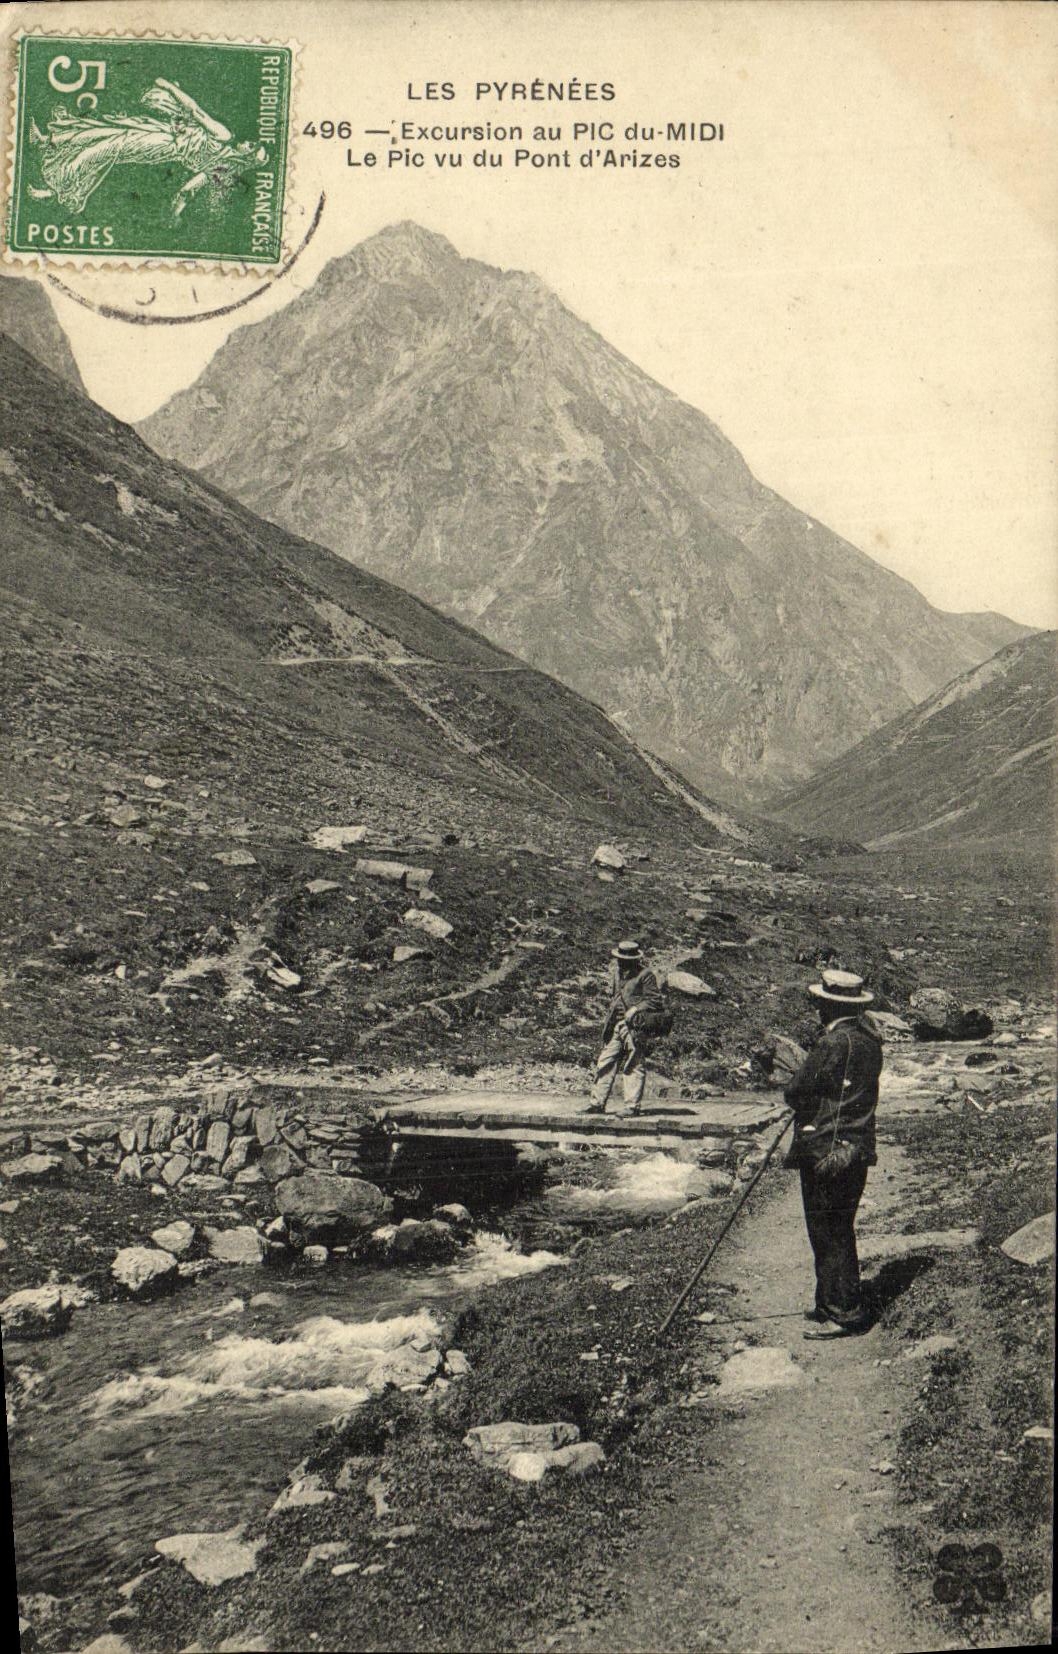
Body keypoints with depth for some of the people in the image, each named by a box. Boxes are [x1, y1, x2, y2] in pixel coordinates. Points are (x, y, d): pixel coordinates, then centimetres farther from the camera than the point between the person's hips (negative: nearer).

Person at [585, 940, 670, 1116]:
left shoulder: (645, 975, -8)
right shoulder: (616, 972, 14)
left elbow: (654, 1000, -9)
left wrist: (635, 1010, -18)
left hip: (635, 1026, -7)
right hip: (616, 1025, 8)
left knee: (634, 1065, -4)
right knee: (605, 1062, 6)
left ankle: (632, 1106, 0)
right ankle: (598, 1103, 12)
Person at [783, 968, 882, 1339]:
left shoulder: (834, 1043, -19)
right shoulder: (869, 1039, 8)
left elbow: (795, 1093, -14)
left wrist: (797, 1098, 7)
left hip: (826, 1152, -9)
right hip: (858, 1149, 9)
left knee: (828, 1235, 0)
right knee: (840, 1232, 17)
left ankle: (845, 1313, 6)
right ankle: (832, 1305, 26)